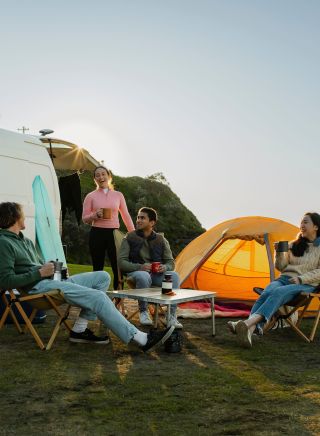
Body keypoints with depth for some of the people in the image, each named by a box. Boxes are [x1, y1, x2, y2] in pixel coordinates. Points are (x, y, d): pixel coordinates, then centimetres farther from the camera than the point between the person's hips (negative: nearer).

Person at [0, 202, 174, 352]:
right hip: (39, 287, -10)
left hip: (52, 280, 10)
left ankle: (80, 329, -3)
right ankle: (142, 339, -22)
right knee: (97, 297, -22)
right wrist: (40, 273, -15)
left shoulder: (25, 240, 23)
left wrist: (48, 268, 5)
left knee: (102, 277, 2)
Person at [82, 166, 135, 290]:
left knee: (118, 268, -4)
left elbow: (126, 216, 12)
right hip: (97, 233, -1)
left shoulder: (118, 195, 10)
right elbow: (84, 218, 6)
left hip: (114, 233, 1)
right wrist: (95, 215, -15)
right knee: (98, 269, 3)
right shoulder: (91, 196, 5)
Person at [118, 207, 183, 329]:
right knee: (143, 276, -40)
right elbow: (121, 262, -3)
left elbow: (171, 262, 11)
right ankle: (143, 312, -18)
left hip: (156, 274, 3)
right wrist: (139, 267, -21)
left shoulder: (160, 240, 11)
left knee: (174, 276, -29)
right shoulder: (130, 238, 3)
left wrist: (165, 267, -15)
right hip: (136, 272, -2)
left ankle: (172, 316, -26)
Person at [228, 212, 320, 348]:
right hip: (285, 279, 5)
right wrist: (279, 253, -1)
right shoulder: (294, 245, 18)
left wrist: (300, 278, -16)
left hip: (306, 285, -4)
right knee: (267, 292, -31)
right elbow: (281, 267, 18)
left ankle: (248, 323, -56)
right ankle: (250, 329, -53)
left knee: (278, 292, -36)